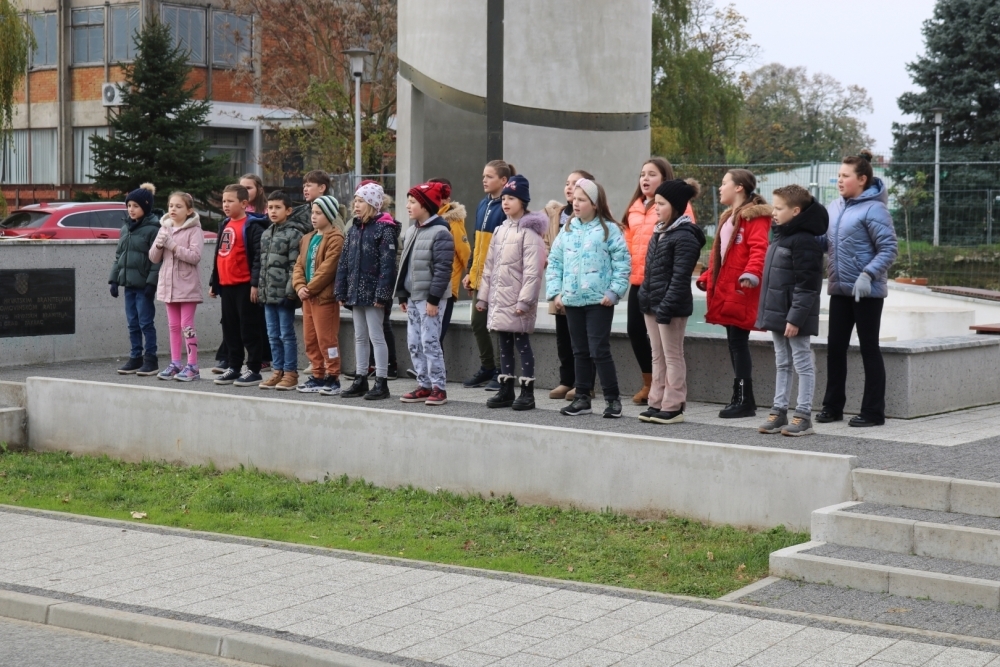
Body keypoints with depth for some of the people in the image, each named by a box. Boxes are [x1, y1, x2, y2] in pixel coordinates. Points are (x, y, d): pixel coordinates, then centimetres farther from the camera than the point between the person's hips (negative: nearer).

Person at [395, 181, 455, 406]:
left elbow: (443, 269, -17)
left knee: (430, 342, -7)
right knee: (413, 343, 9)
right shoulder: (411, 231, 14)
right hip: (413, 297, 9)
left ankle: (439, 388, 0)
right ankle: (424, 386, 16)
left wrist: (434, 298, -20)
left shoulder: (440, 232, -13)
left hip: (429, 298, -9)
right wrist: (402, 295, 14)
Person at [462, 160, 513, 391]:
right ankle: (487, 368, 25)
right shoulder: (483, 205, 12)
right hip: (480, 276, 8)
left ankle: (501, 372, 10)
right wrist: (471, 272, 15)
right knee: (477, 322, 13)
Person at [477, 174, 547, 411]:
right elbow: (489, 265, 18)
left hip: (517, 301, -8)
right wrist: (483, 295, 15)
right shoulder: (500, 230, 15)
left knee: (522, 343, -4)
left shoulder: (529, 231, -10)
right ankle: (506, 391, 19)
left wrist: (524, 300, -21)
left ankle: (527, 393, 1)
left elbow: (533, 270, -16)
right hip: (499, 300, 8)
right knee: (504, 345, 12)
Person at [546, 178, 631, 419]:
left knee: (599, 351, -6)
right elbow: (554, 262, 11)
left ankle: (613, 399, 4)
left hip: (599, 301, -5)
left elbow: (623, 263, -8)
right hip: (572, 300, 6)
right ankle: (582, 398, 19)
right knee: (581, 351, 12)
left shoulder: (609, 229, -5)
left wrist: (614, 291, -14)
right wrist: (555, 291, 1)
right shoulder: (567, 230, 10)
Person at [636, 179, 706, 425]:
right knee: (658, 356, 13)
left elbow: (680, 277, -19)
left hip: (671, 306, -9)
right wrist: (644, 297, 12)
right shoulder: (660, 232, 14)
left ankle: (673, 407, 5)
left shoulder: (685, 236, -14)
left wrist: (666, 307, -22)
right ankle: (657, 403, 19)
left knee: (672, 356, -1)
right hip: (652, 304, 9)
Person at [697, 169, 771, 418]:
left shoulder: (754, 217, -9)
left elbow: (759, 249, -22)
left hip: (741, 292, -9)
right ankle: (741, 399, 15)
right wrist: (707, 277, 24)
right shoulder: (728, 218, 21)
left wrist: (751, 273, -36)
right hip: (725, 292, 9)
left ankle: (744, 401, -2)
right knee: (734, 344, 10)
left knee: (739, 344, -7)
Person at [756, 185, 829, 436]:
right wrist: (767, 313, 17)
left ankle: (803, 416, 4)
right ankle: (779, 412, 19)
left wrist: (795, 318, -23)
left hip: (794, 316, -10)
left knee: (802, 363, 0)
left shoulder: (803, 241, -16)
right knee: (782, 363, 14)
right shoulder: (780, 235, 14)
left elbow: (806, 285, -20)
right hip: (777, 313, 10)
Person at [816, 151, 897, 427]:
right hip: (839, 289, 7)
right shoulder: (835, 206, 9)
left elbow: (889, 249, -17)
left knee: (869, 349, 1)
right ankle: (832, 405, 22)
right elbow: (824, 241, 15)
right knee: (835, 347, 11)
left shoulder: (873, 209, -14)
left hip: (866, 291, -7)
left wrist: (868, 275, -26)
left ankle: (873, 412, 8)